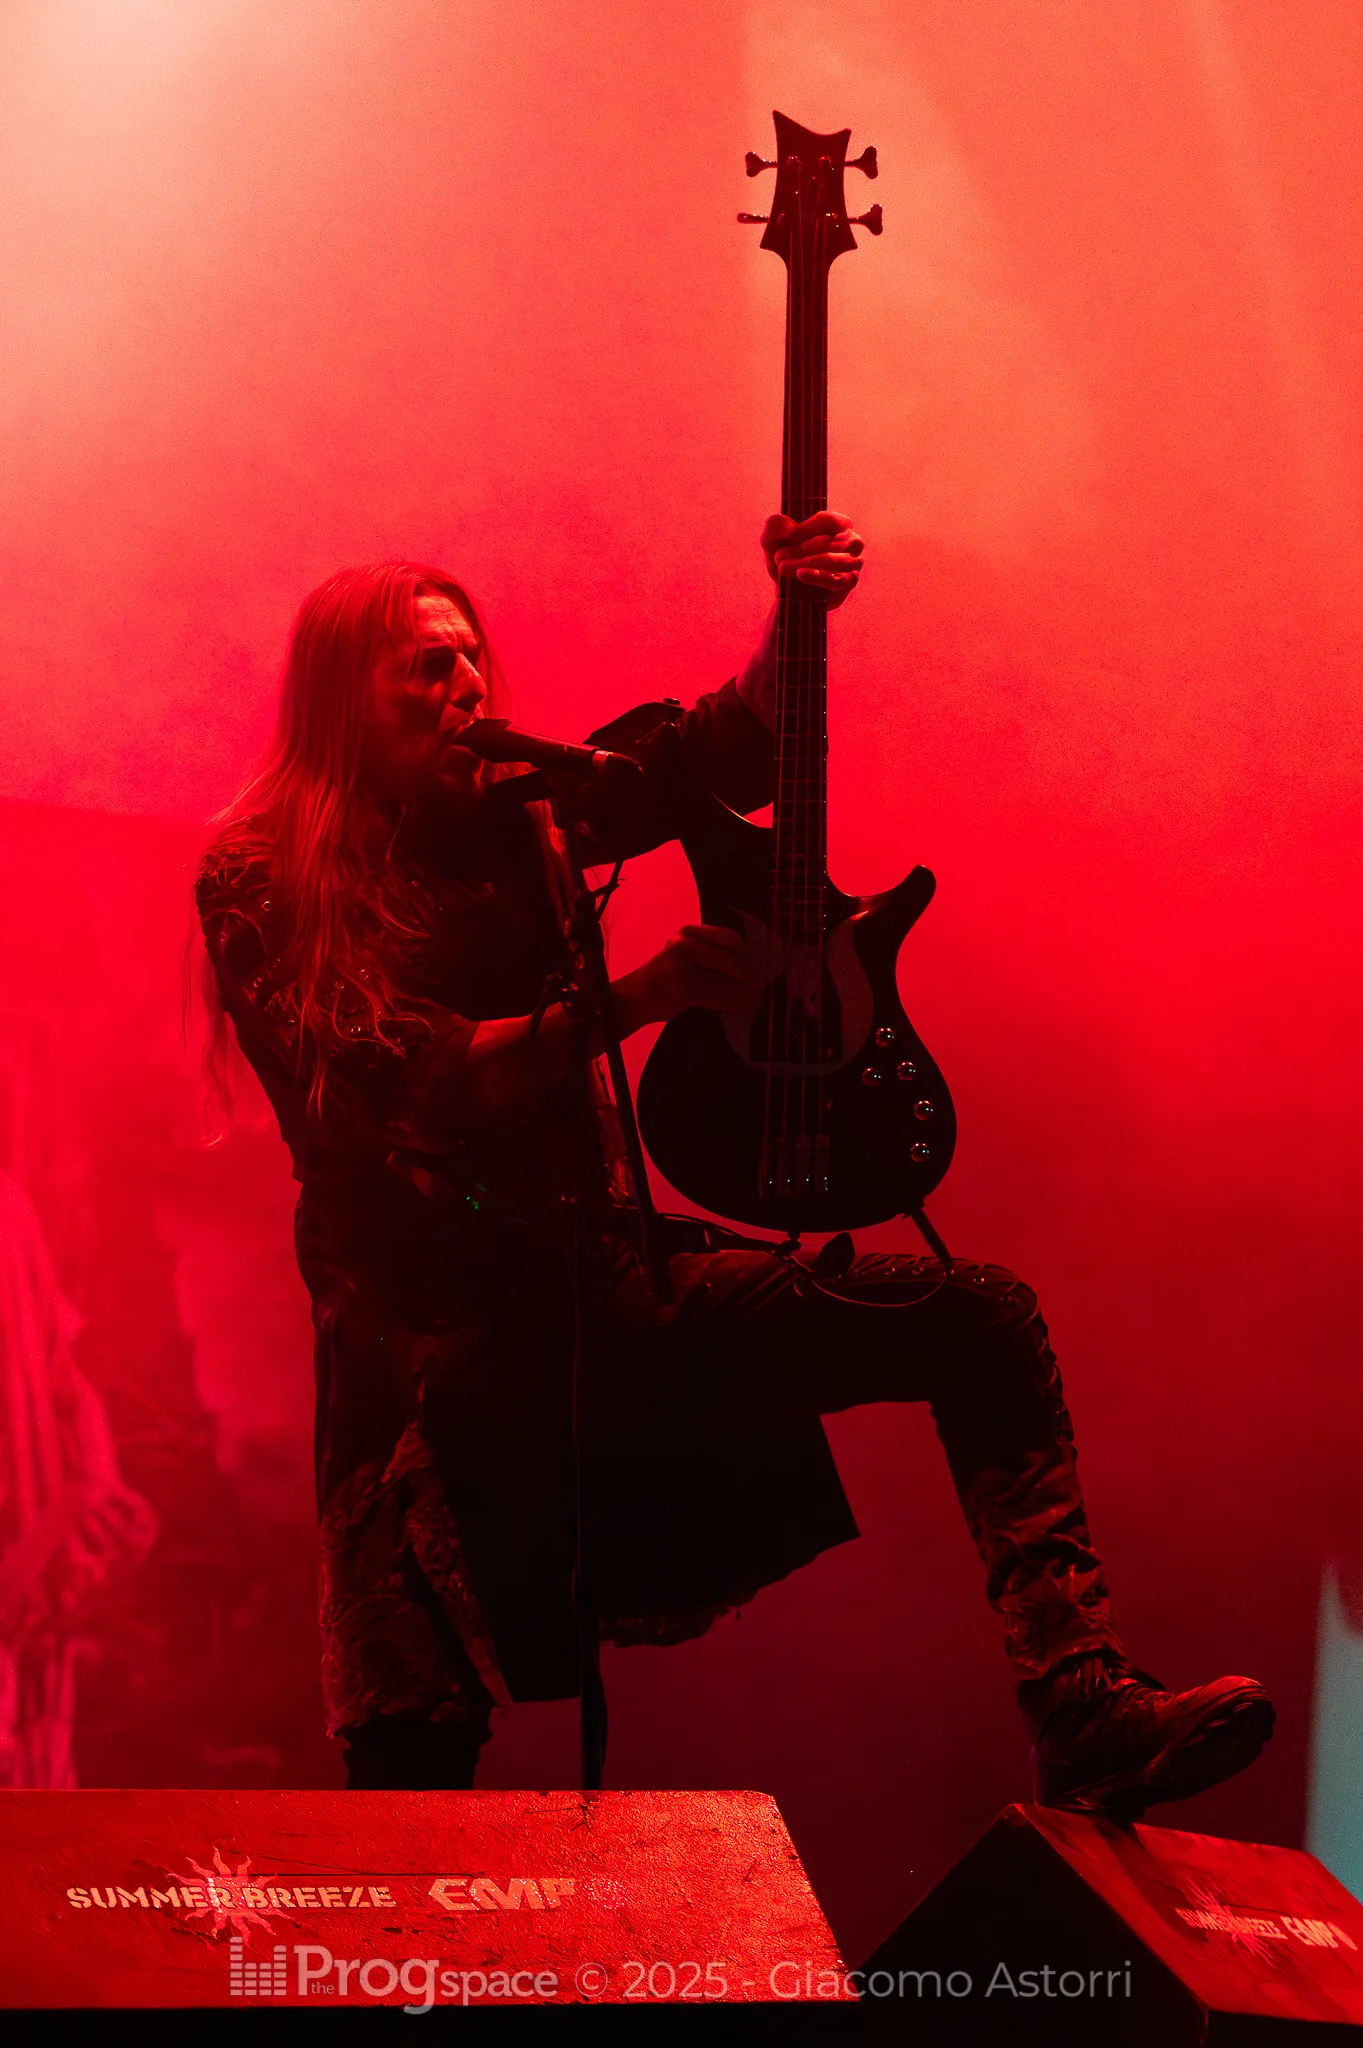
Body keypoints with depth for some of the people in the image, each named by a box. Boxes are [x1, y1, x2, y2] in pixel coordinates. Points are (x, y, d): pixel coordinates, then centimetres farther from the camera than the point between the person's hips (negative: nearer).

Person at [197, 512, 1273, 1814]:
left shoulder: (512, 817, 11)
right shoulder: (261, 887, -5)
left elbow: (719, 755, 9)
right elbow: (409, 1087, -18)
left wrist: (801, 614, -10)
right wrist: (636, 997, -24)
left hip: (599, 1278, 5)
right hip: (433, 1349, -5)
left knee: (983, 1322, -9)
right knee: (415, 1751, -13)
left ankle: (1082, 1718, -15)